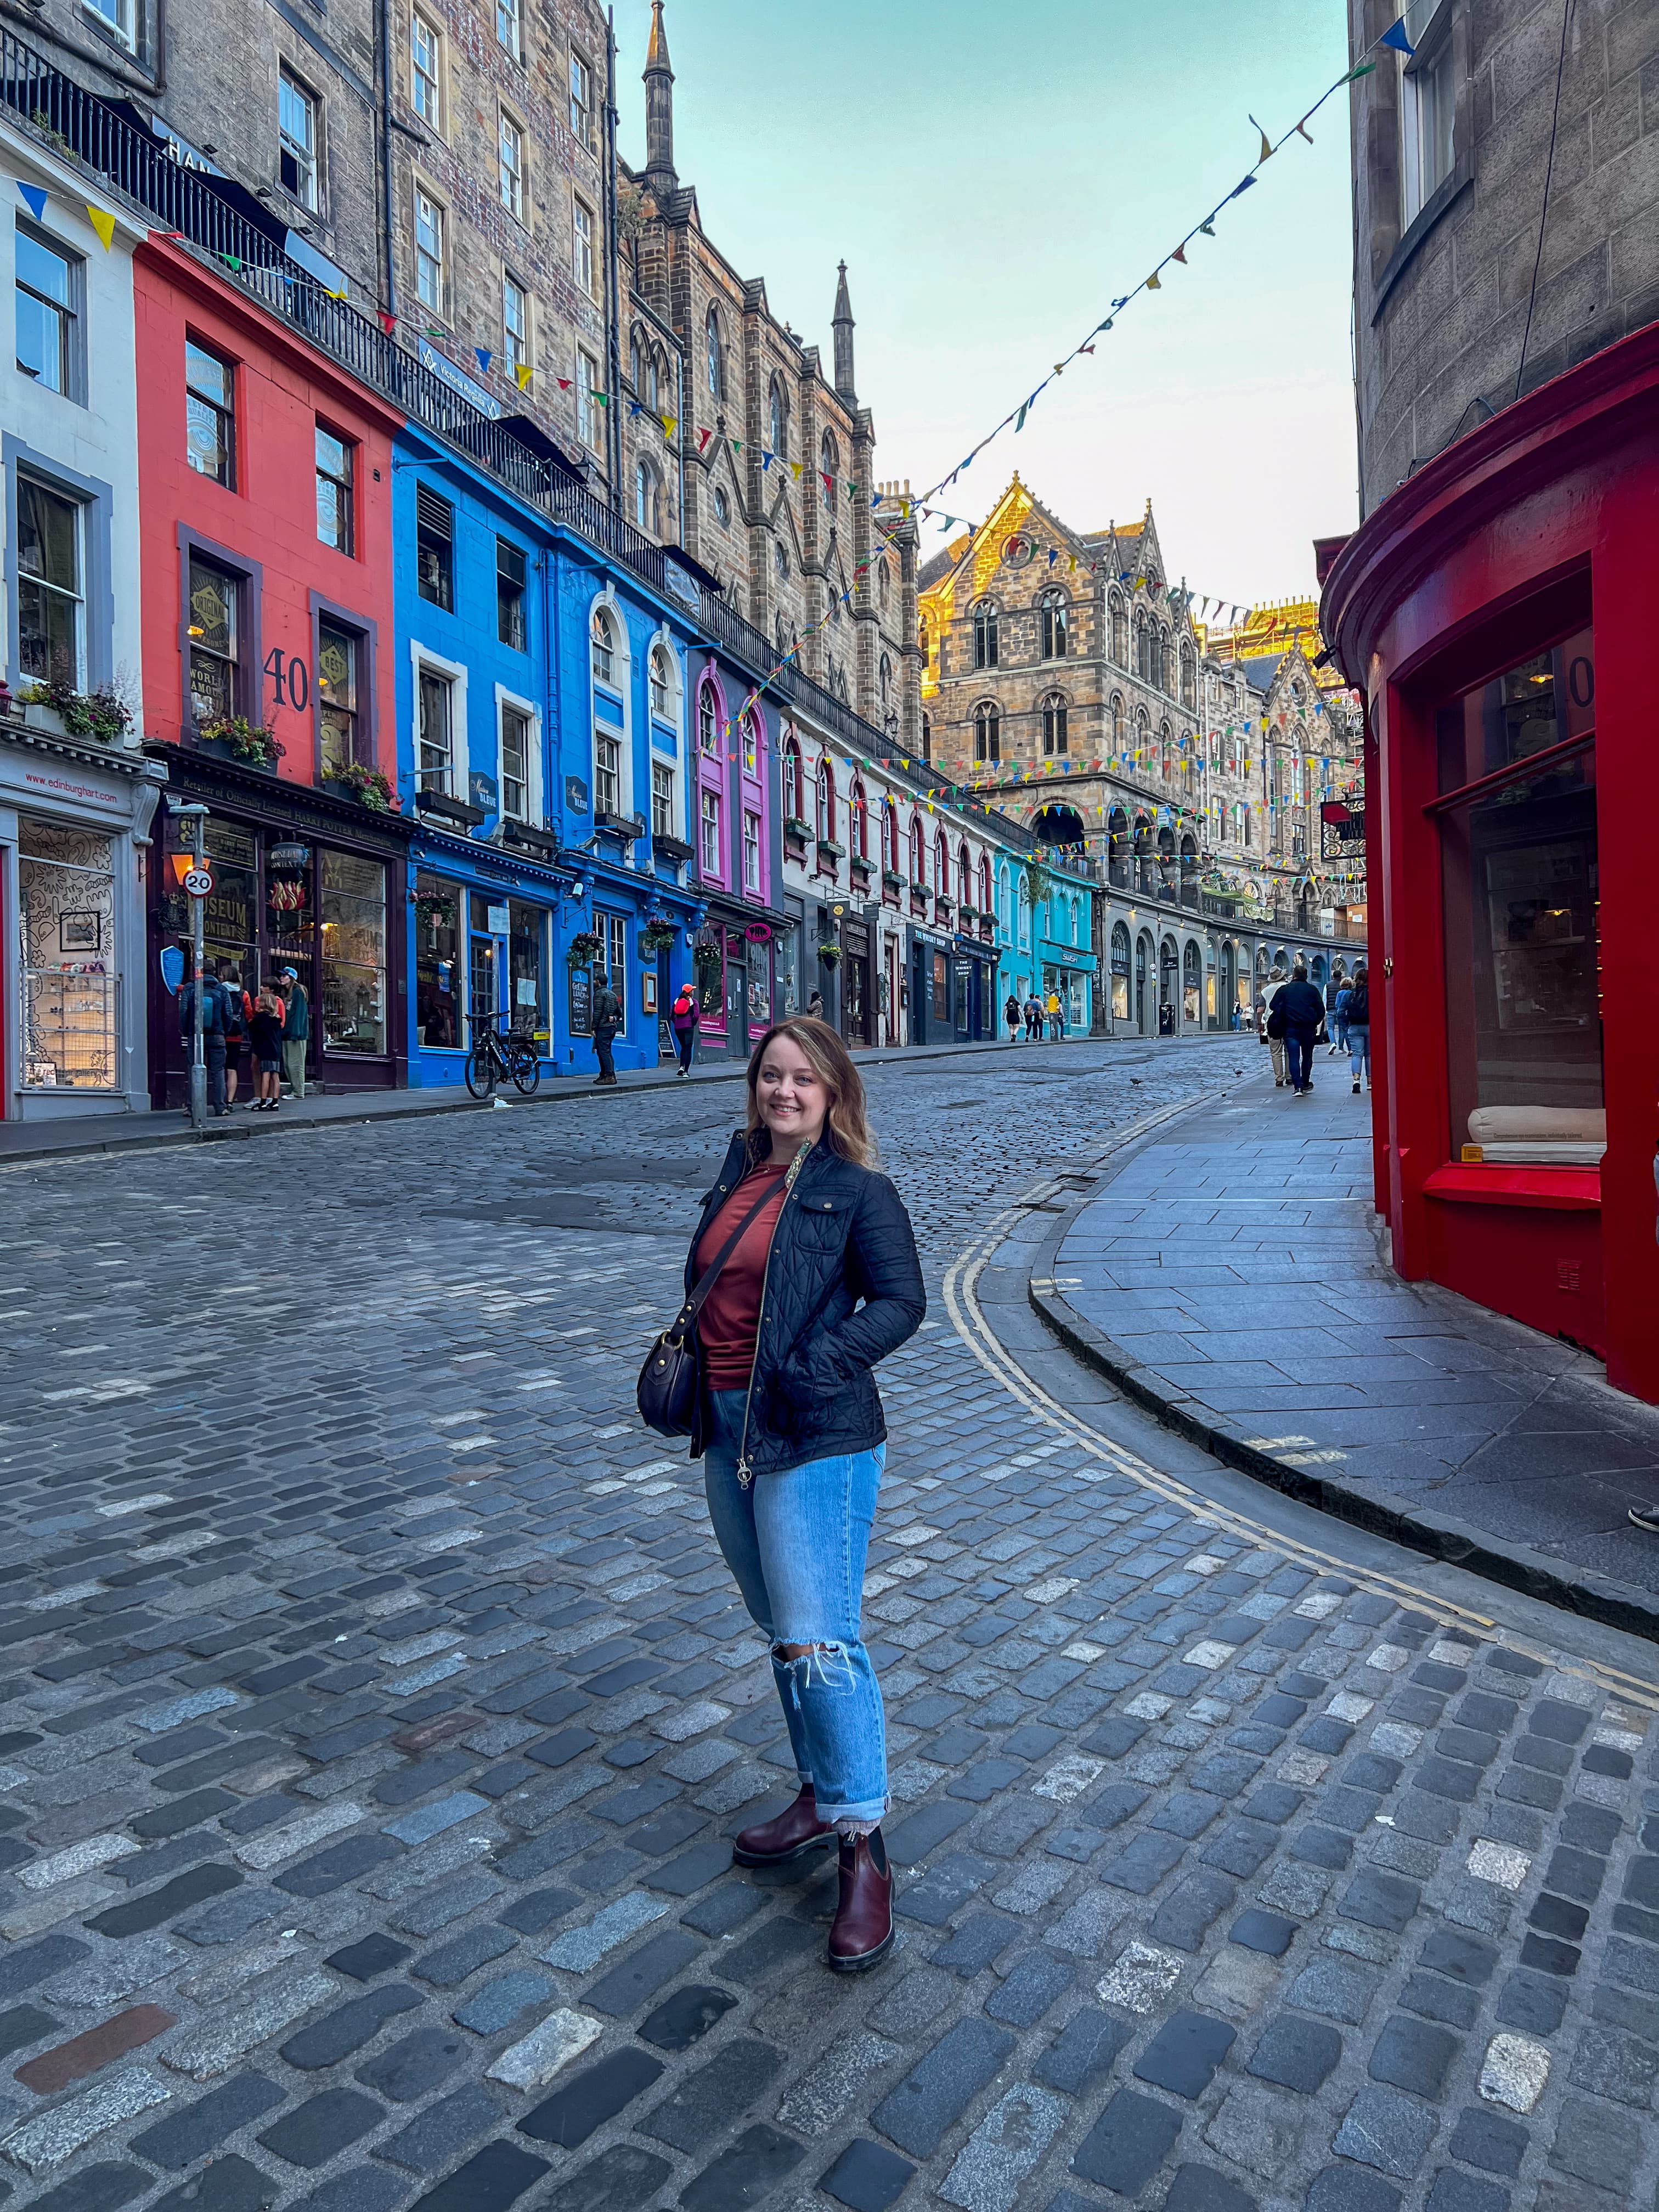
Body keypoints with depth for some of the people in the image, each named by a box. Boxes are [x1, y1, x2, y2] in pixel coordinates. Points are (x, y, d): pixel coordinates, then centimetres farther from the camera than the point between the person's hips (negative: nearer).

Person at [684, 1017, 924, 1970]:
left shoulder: (856, 1190, -9)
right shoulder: (738, 1177, 11)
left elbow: (901, 1300, -14)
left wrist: (821, 1365, -24)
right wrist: (683, 1355, 6)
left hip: (817, 1442, -7)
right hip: (728, 1433, 7)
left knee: (819, 1641, -7)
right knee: (783, 1631, 18)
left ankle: (864, 1848, 7)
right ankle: (823, 1798, 35)